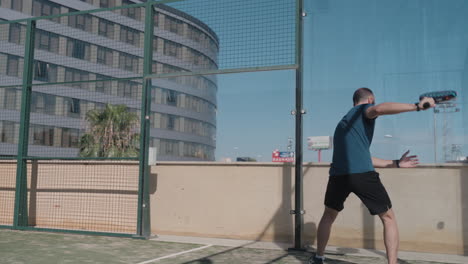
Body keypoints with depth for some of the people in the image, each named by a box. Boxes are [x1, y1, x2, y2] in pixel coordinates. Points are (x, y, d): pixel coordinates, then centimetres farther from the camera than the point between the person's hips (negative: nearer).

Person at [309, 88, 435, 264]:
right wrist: (417, 106, -18)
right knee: (388, 218, 9)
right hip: (362, 175, -6)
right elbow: (378, 109, -17)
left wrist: (396, 163, 35)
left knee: (328, 216, 27)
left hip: (338, 175, 7)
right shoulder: (363, 110, 10)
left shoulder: (343, 123, 31)